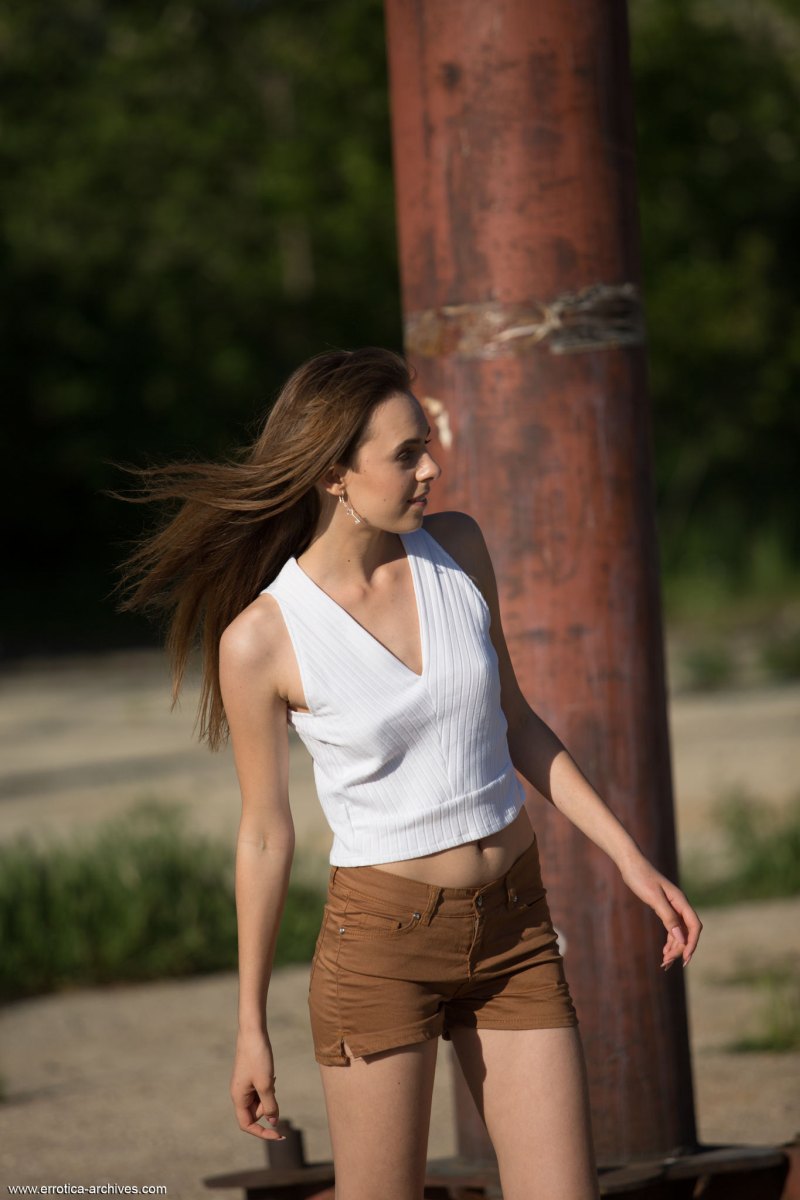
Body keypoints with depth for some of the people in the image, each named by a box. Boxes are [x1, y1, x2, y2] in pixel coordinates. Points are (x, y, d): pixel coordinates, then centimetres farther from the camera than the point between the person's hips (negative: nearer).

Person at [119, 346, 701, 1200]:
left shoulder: (456, 549, -1)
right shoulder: (261, 639, -13)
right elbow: (264, 834, -3)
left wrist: (630, 859, 7)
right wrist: (251, 1025, 3)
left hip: (516, 935, 4)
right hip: (382, 940, -4)